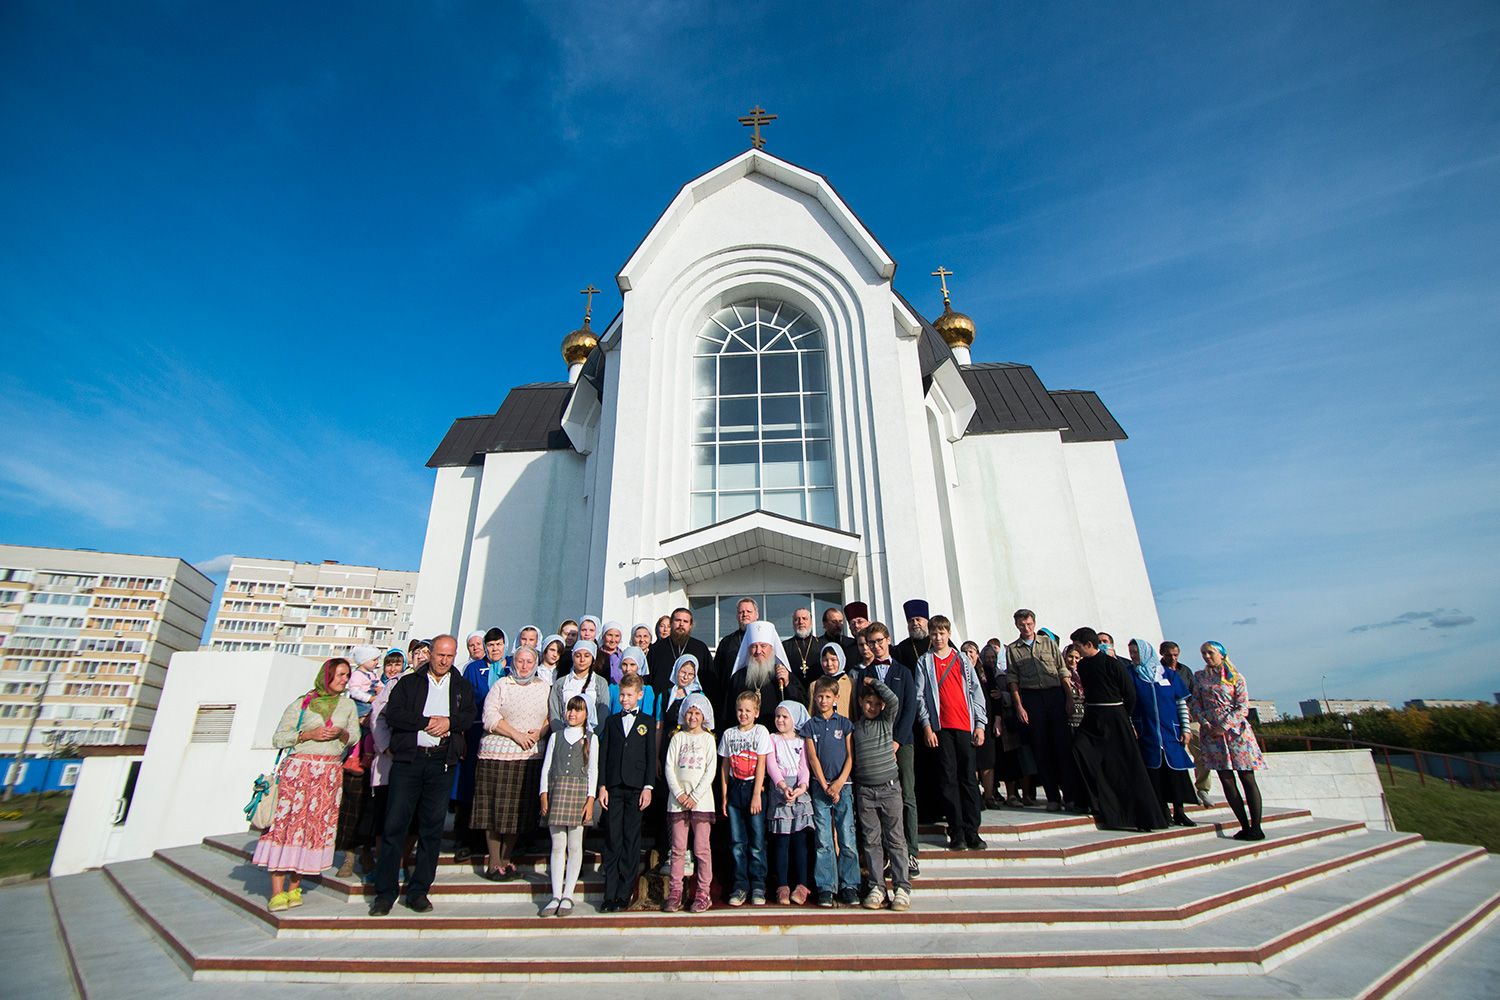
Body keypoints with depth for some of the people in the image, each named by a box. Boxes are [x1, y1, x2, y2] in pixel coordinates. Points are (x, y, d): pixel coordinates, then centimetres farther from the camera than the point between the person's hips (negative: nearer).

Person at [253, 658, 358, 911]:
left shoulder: (348, 705, 14)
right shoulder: (302, 703, 4)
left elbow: (355, 736, 14)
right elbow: (278, 738, 2)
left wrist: (342, 733, -6)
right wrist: (308, 734, -11)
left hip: (330, 774, 3)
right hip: (298, 769, -3)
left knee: (315, 827, 0)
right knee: (286, 822, -8)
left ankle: (294, 887, 10)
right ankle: (277, 891, -1)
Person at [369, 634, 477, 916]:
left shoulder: (462, 687, 14)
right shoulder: (408, 683, 10)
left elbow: (470, 717, 2)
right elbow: (393, 714, -4)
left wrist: (449, 722, -16)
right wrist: (428, 722, -11)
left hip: (443, 762, 1)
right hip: (408, 759, -1)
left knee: (432, 827, 5)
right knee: (395, 824, -1)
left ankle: (419, 891, 16)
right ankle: (385, 892, 12)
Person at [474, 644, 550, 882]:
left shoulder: (544, 687, 12)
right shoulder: (501, 685, 2)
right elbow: (490, 717, -7)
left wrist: (539, 733, -6)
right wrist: (517, 735, -14)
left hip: (531, 756, 3)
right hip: (498, 754, -3)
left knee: (519, 809, 6)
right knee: (495, 807, 0)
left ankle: (506, 859, 20)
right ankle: (494, 863, 12)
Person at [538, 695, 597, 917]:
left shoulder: (590, 738, 7)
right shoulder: (556, 736, 12)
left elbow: (593, 770, 3)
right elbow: (546, 767, 10)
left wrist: (590, 799, -5)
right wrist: (544, 794, -1)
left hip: (579, 790, -2)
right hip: (556, 789, 2)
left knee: (574, 846, 1)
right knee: (557, 845, 4)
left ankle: (568, 896, 11)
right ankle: (556, 896, 12)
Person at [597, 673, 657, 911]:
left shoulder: (648, 722, 5)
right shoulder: (612, 721, 11)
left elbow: (651, 756, 2)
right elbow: (603, 755, 8)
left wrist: (648, 787, -6)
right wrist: (602, 786, 0)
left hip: (636, 787, -2)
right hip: (613, 787, 2)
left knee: (631, 840, 3)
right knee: (612, 840, 4)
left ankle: (624, 894, 12)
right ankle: (610, 894, 12)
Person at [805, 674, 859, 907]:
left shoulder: (845, 723, 6)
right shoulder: (810, 726, 6)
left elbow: (850, 756, 2)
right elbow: (812, 758, 0)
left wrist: (840, 782, -9)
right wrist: (825, 786, -7)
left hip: (843, 785, 0)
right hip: (820, 786, 0)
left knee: (847, 838, 0)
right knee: (823, 841, 3)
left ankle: (849, 886, 11)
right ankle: (826, 888, 11)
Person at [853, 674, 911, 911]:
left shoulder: (887, 721, 1)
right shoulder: (854, 727, 4)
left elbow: (894, 700, -16)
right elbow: (849, 756, 8)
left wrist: (873, 681, -7)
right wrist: (849, 786, 4)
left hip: (889, 787, -1)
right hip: (864, 791, 1)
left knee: (895, 839, 4)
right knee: (871, 840, 7)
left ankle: (902, 888, 11)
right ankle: (876, 887, 15)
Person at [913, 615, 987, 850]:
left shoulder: (962, 660, 11)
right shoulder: (924, 662, 6)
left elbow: (976, 691, 10)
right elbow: (920, 696, 2)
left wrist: (980, 724, 3)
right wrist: (926, 725, -7)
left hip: (965, 725, 2)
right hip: (940, 727, -1)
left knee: (969, 778, 3)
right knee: (948, 779, 0)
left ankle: (972, 831, 11)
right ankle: (956, 832, 8)